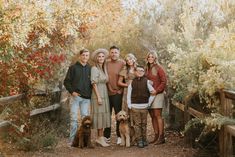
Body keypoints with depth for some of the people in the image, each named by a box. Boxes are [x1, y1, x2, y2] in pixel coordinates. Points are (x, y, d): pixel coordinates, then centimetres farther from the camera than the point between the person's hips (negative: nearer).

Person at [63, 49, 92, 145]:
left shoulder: (90, 69, 11)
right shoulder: (73, 67, 3)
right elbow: (66, 82, 2)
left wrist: (90, 93, 4)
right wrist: (72, 91, -10)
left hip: (86, 98, 3)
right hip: (76, 96, -2)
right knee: (74, 118, -1)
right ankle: (72, 140, 5)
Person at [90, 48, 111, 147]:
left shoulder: (103, 69, 15)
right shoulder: (94, 69, -9)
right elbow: (94, 83, -14)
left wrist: (103, 96, 7)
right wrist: (98, 97, -18)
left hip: (104, 94, 8)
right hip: (98, 95, -8)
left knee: (103, 116, 9)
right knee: (99, 115, -6)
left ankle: (100, 138, 14)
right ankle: (100, 138, 0)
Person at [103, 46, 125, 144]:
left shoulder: (122, 63, -2)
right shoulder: (106, 63, 7)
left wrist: (121, 89, -4)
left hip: (118, 93, -3)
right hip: (107, 93, 3)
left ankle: (120, 136, 8)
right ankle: (106, 136, 19)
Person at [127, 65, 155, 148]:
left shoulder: (147, 81, 1)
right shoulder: (132, 82, 5)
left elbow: (153, 92, 4)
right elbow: (128, 94, 7)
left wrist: (149, 103, 2)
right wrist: (129, 105, 1)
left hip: (144, 106, 0)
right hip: (134, 107, 0)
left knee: (144, 124, 7)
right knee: (137, 124, 0)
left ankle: (144, 140, 16)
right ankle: (139, 140, 5)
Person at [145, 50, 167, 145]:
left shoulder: (159, 68, -3)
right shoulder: (147, 69, 14)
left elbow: (164, 81, -8)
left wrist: (156, 90, -13)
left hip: (157, 94, -6)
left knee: (157, 115, -8)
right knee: (152, 116, 5)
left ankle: (161, 137, -5)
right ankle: (156, 136, 11)